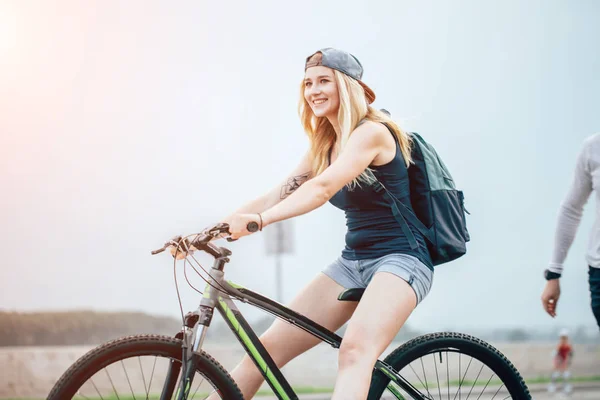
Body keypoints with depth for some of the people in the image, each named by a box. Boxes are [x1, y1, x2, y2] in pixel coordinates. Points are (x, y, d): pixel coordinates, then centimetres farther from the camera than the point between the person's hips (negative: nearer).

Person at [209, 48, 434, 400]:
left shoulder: (372, 132, -12)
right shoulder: (324, 145, 13)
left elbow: (323, 188, -28)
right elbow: (278, 195, 5)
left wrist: (260, 219, -41)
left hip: (400, 258, -8)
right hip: (353, 261, 8)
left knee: (355, 348, -35)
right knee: (268, 348, -2)